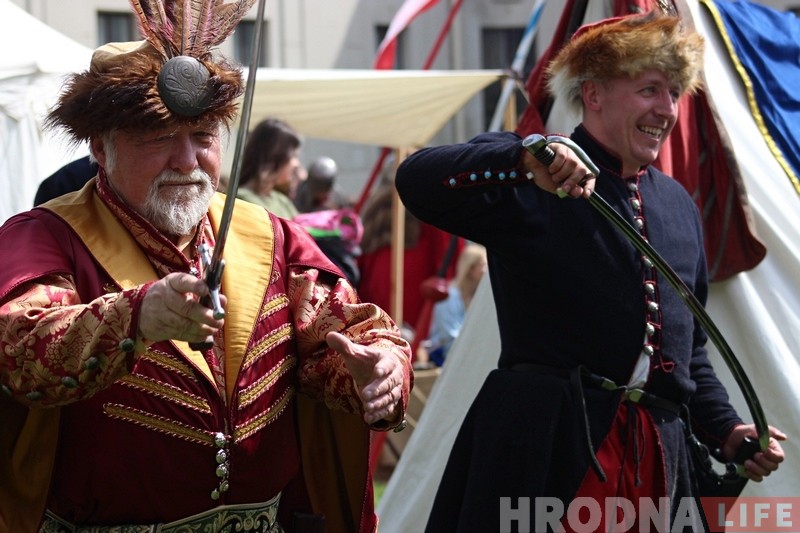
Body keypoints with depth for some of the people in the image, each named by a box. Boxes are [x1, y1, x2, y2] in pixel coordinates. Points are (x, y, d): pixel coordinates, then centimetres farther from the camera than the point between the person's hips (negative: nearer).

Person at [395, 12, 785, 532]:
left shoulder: (678, 204, 20)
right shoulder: (530, 186, -2)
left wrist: (725, 431, 14)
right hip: (545, 447, -6)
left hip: (657, 458, 6)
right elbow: (418, 181, -21)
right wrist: (525, 161, -34)